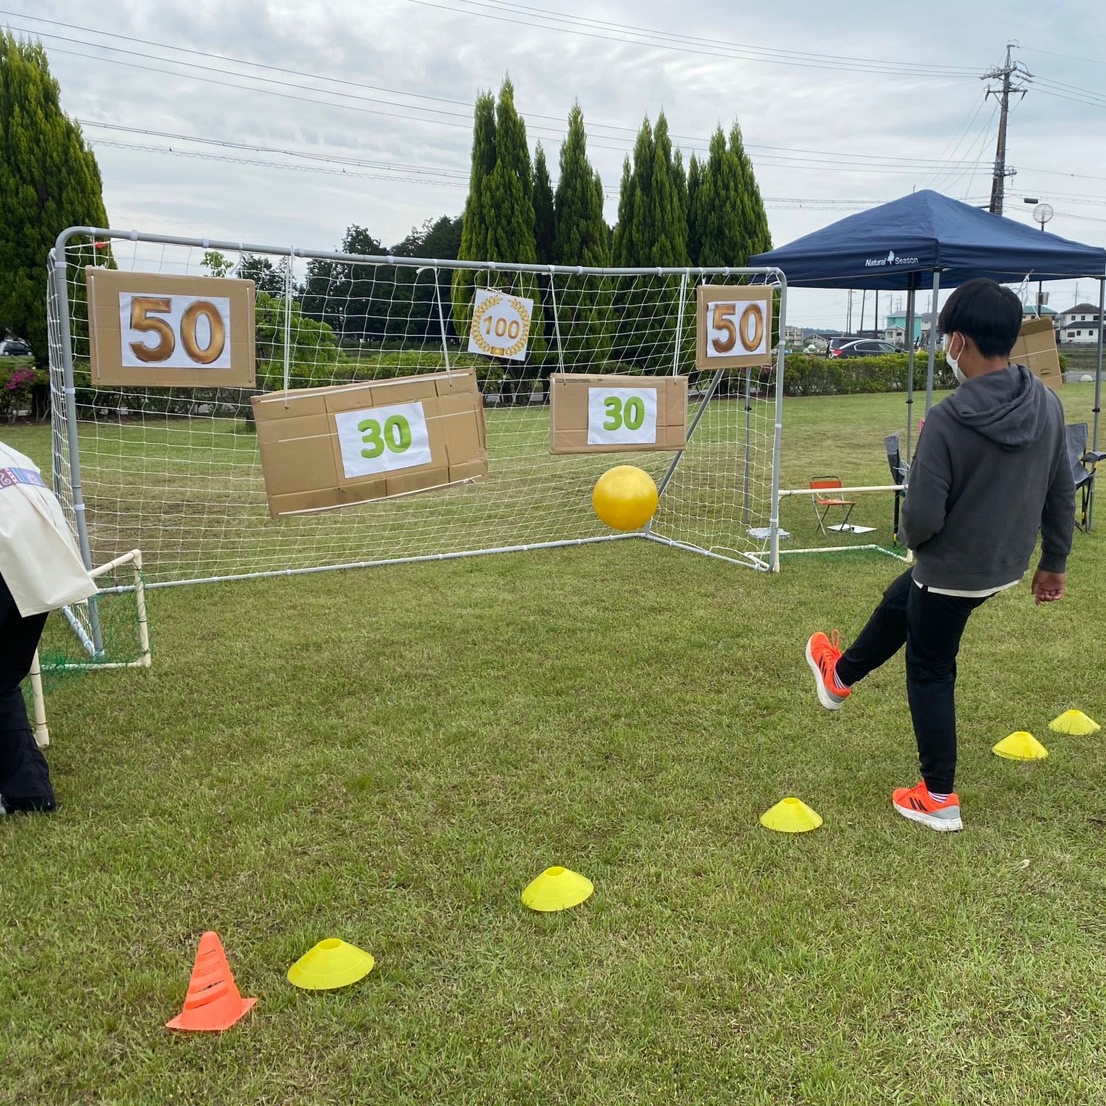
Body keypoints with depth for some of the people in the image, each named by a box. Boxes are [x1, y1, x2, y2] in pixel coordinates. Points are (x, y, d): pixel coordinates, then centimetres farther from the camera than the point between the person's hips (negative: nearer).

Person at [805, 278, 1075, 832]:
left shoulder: (948, 419, -28)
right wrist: (1054, 562, 15)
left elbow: (921, 518, -26)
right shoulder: (1048, 405, -8)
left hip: (951, 570, -7)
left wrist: (911, 536, -3)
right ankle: (840, 676, 53)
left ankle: (938, 799, 26)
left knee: (930, 675, 14)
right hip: (1007, 566, 7)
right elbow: (1062, 495, 2)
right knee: (901, 601, 30)